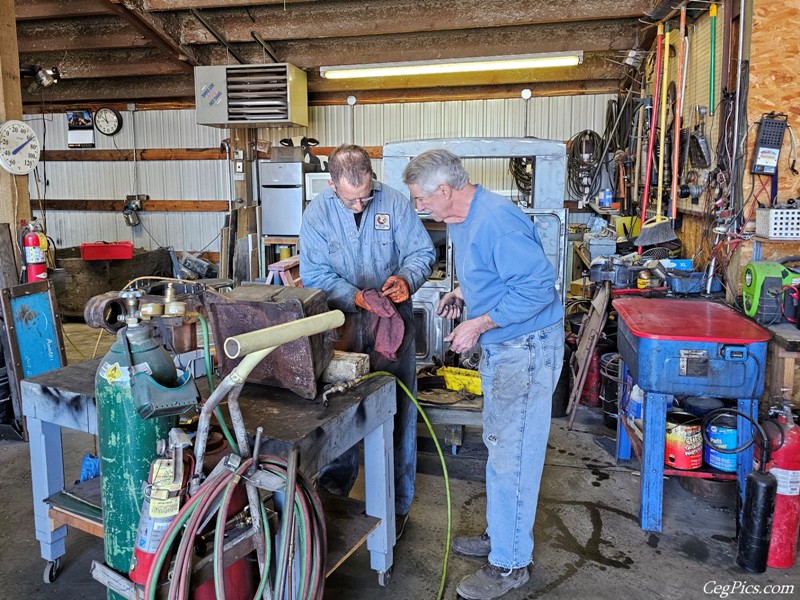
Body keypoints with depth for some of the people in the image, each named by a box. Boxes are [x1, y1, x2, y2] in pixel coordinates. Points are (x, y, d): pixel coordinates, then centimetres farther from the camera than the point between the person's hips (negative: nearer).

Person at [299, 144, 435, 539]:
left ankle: (397, 503, 19)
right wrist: (354, 297, -25)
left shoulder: (395, 203, -8)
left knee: (396, 411, 3)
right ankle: (333, 490, 34)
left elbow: (422, 252, -3)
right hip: (342, 321, 1)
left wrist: (407, 279, -26)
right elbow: (315, 275, -9)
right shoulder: (317, 214, -7)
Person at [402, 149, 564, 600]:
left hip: (527, 349, -10)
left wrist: (479, 324, -24)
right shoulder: (461, 219, 9)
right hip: (500, 347, 11)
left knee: (512, 455, -1)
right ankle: (502, 534, 37)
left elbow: (538, 285, -27)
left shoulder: (495, 221, -24)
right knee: (500, 446, 20)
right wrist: (463, 292, 6)